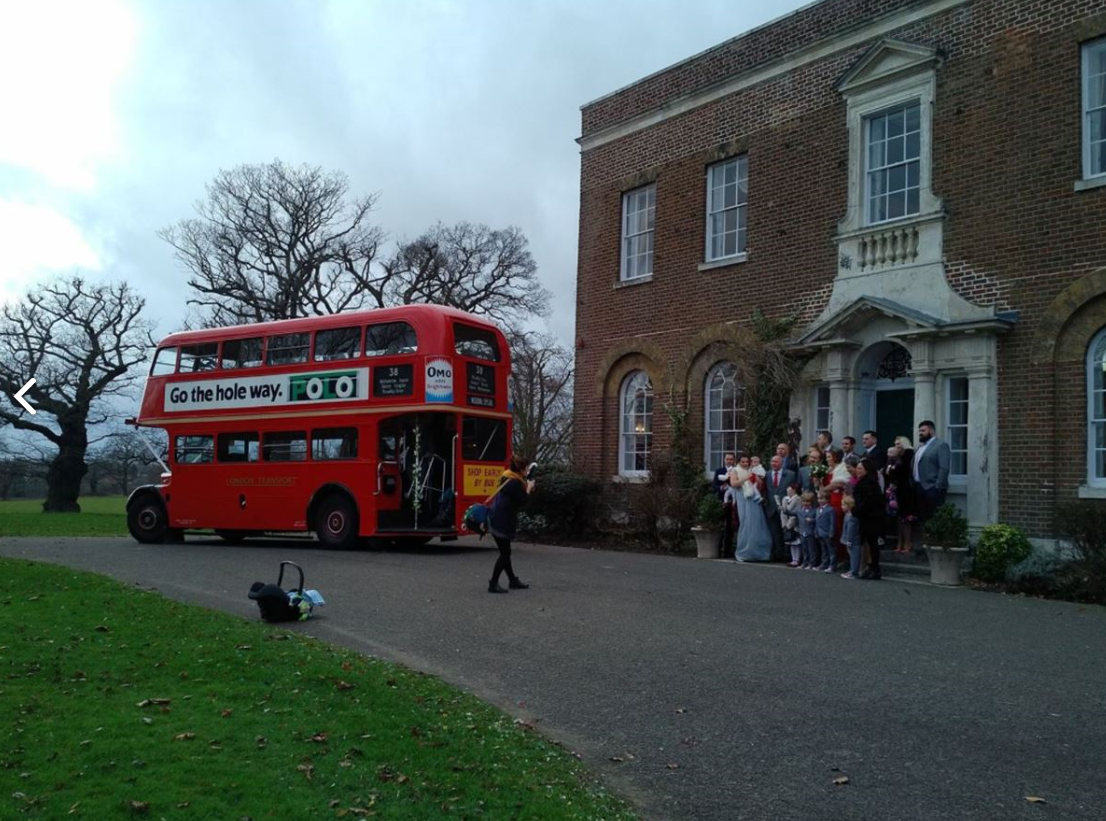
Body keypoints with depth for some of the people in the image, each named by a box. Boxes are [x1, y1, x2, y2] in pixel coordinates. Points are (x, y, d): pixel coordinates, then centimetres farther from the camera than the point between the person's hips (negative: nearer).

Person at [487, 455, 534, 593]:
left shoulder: (508, 479, 12)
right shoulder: (515, 482, -18)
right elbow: (522, 501, -15)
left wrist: (526, 485, 13)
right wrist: (529, 488, -1)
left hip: (497, 520, 10)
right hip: (502, 522, -10)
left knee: (505, 552, 17)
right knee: (505, 553, -3)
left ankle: (513, 580, 28)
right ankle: (493, 584, -1)